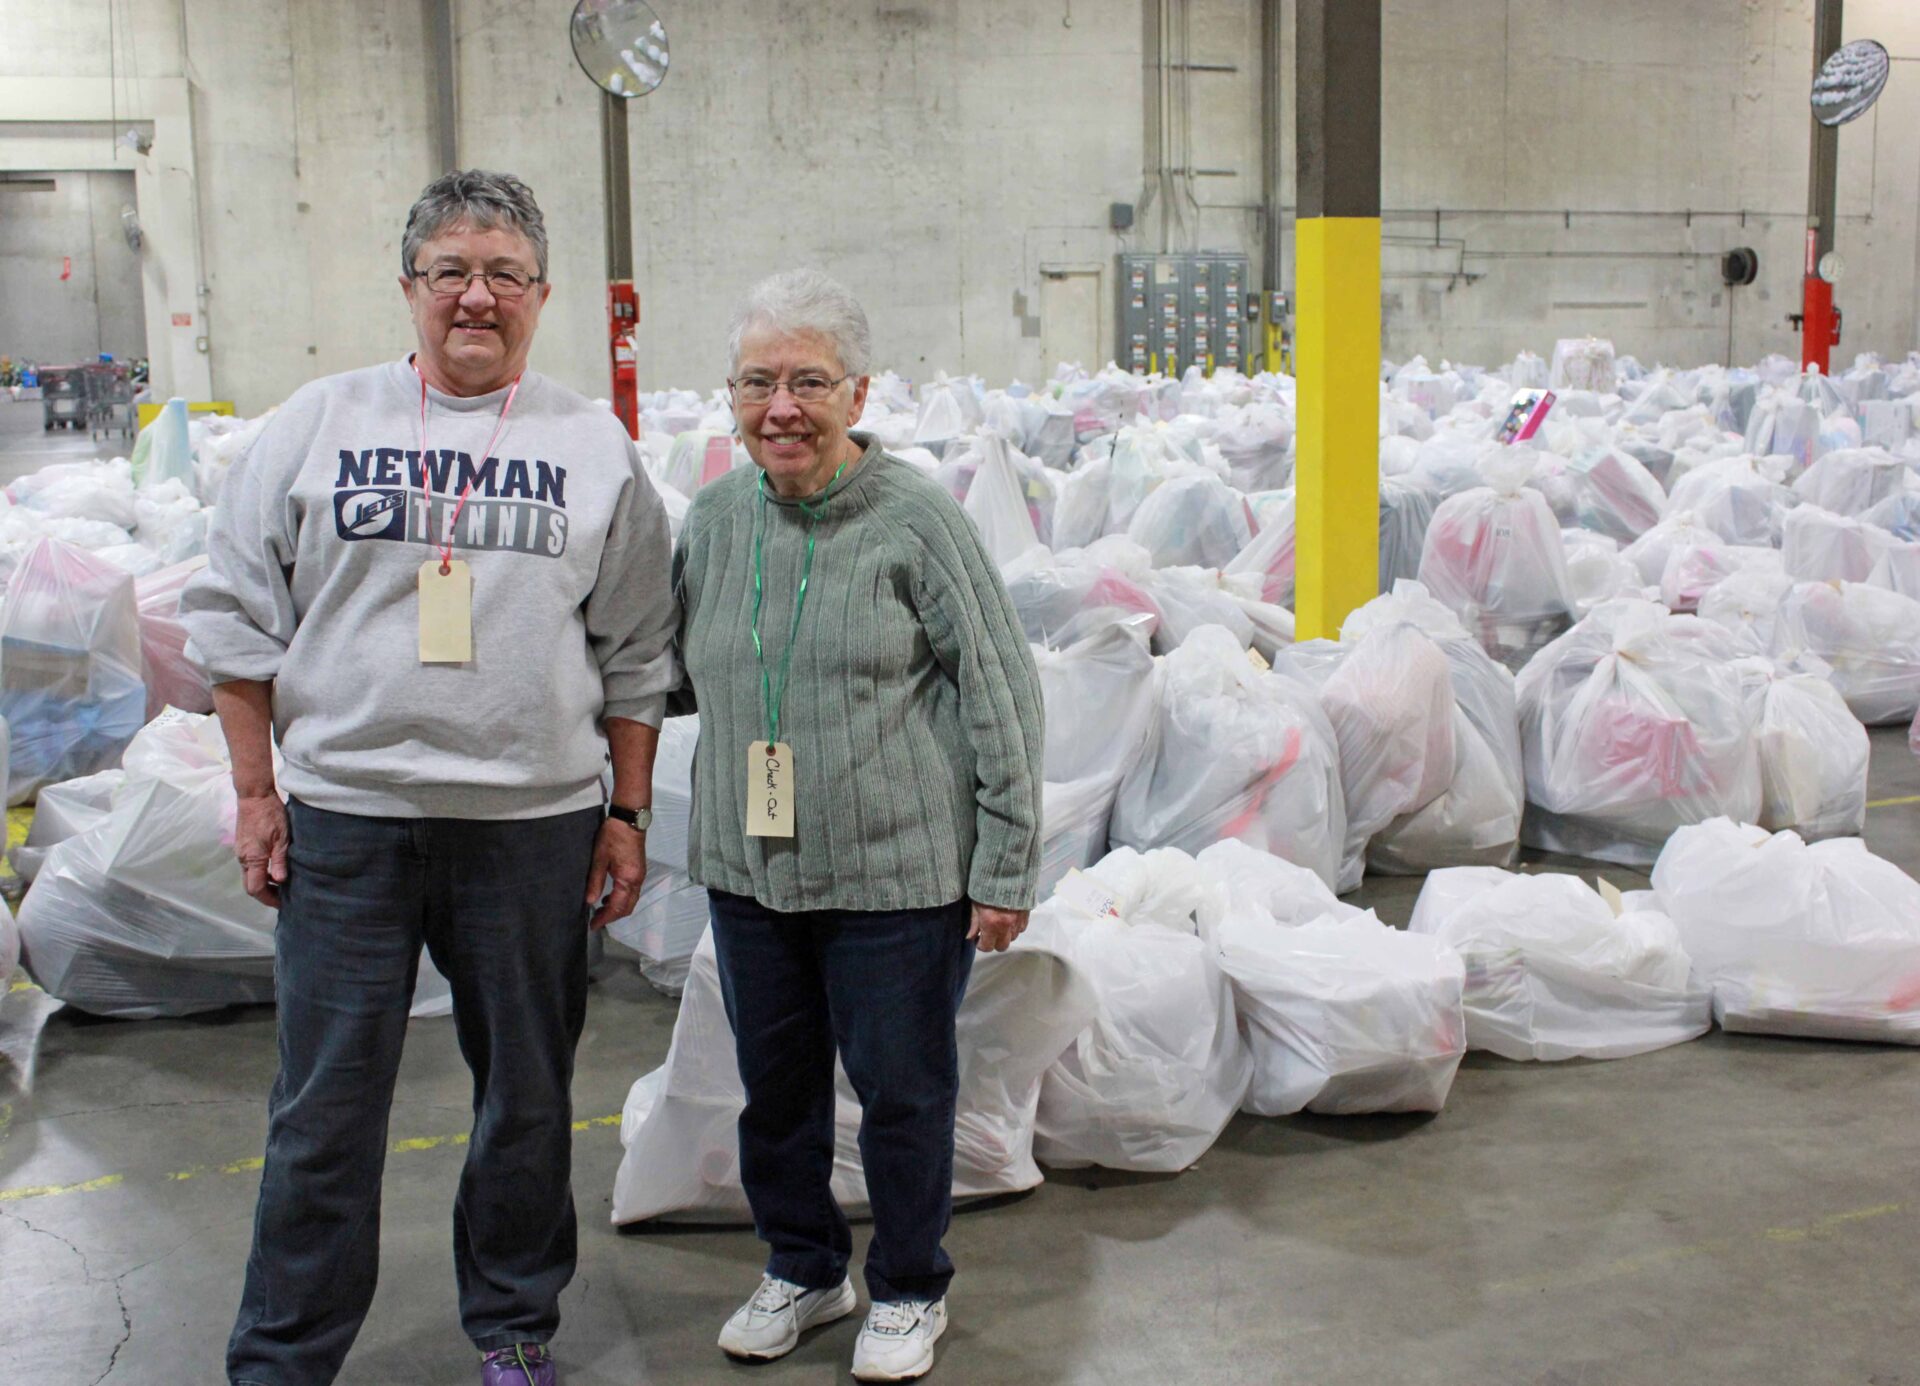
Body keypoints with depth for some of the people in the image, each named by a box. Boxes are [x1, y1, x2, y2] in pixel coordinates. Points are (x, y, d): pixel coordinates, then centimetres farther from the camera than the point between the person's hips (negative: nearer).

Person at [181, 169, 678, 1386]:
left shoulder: (595, 447, 5)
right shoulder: (320, 424, 4)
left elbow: (637, 654, 7)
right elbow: (240, 614, 7)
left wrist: (629, 815, 4)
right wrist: (254, 793, 3)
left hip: (534, 823, 1)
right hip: (344, 816, 0)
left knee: (529, 1095, 12)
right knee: (325, 1105, 5)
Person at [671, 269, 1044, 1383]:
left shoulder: (916, 520, -10)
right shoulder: (715, 519, 5)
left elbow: (1003, 696, -9)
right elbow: (671, 671, 21)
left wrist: (1008, 870, -9)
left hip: (897, 873, -5)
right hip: (748, 869, 5)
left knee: (903, 1088, 7)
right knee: (775, 1083, 16)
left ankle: (910, 1290, 29)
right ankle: (803, 1269, 38)